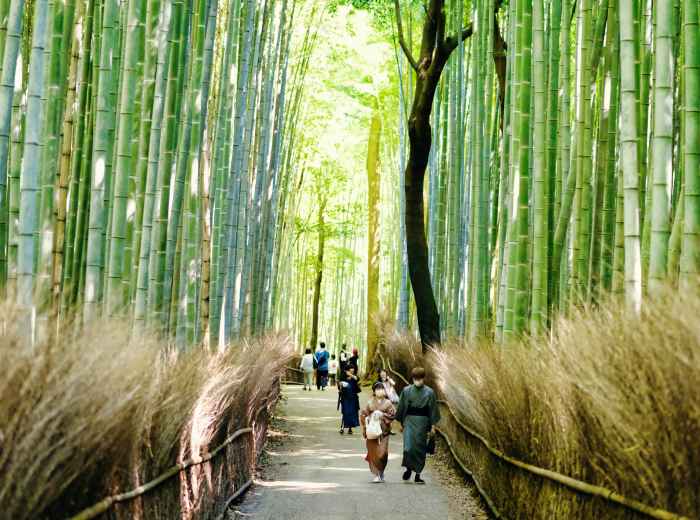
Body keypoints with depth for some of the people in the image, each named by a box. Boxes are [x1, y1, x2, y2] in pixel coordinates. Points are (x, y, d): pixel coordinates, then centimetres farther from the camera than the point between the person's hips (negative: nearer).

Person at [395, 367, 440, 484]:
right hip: (409, 420, 0)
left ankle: (417, 474, 11)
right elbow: (401, 408, 8)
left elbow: (433, 409, 4)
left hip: (422, 422, 0)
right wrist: (401, 422, 8)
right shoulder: (406, 391, 1)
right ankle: (408, 468, 10)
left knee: (420, 447, 3)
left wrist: (432, 425, 2)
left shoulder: (429, 392, 0)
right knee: (408, 446, -12)